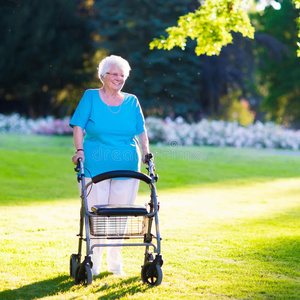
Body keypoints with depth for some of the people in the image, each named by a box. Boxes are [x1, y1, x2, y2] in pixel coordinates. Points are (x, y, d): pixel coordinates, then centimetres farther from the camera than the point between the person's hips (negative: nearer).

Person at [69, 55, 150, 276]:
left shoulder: (132, 102, 12)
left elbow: (141, 131, 11)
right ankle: (93, 262, 10)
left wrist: (146, 153, -2)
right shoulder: (91, 97, 4)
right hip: (96, 166, -2)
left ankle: (115, 262, 17)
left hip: (127, 166, 3)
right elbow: (78, 126, 0)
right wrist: (80, 150, -12)